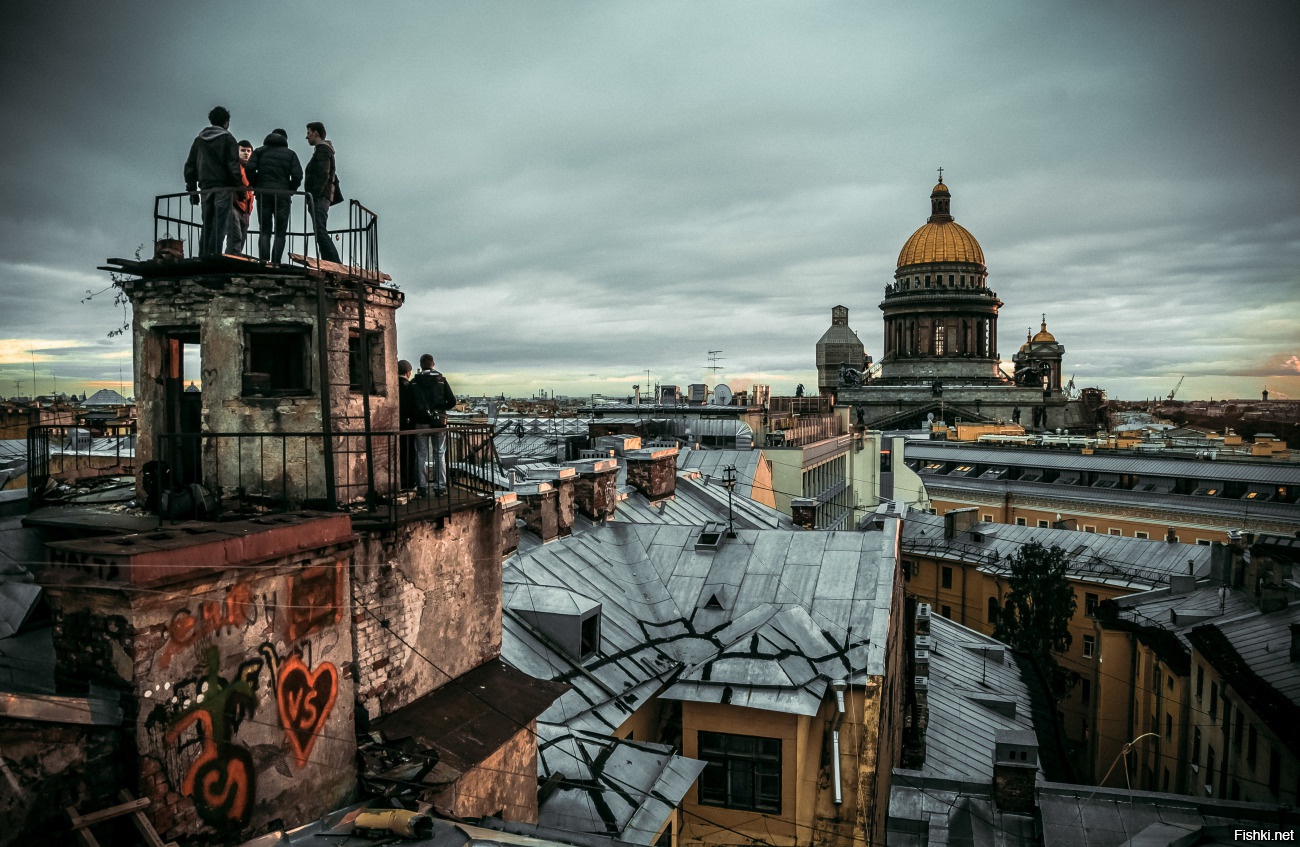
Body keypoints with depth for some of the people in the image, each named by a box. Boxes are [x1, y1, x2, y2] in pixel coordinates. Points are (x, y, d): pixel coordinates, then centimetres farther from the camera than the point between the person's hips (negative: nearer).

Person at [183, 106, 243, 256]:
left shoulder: (199, 139, 17)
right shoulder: (227, 139, -1)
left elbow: (189, 166, 18)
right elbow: (233, 166, -10)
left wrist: (192, 189, 21)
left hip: (206, 188, 6)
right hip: (223, 188, -6)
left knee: (207, 227, 11)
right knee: (219, 227, -8)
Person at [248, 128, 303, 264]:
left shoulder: (260, 151, 13)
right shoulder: (290, 154, 10)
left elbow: (250, 169, -3)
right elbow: (297, 175, -4)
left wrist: (256, 187, 8)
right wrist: (290, 190, 9)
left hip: (263, 194, 1)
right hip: (282, 195, -1)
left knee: (264, 231, 4)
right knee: (280, 232, 2)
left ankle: (263, 262, -9)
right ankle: (275, 264, -7)